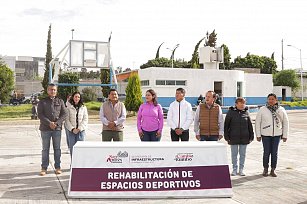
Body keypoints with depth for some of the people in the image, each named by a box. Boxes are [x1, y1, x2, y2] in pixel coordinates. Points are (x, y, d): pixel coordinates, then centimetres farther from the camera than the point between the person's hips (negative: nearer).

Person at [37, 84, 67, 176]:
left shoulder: (60, 101, 8)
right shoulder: (42, 102, 4)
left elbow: (64, 114, 3)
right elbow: (40, 114, -4)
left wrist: (56, 123, -11)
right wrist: (49, 123, -15)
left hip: (57, 128, 1)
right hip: (45, 128, -1)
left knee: (57, 148, 6)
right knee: (45, 149, 4)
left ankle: (58, 167, 14)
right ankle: (44, 168, 10)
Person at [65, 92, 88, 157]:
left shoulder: (83, 108, 6)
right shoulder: (69, 108, 2)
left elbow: (85, 120, 2)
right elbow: (67, 120, -1)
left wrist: (79, 128, -8)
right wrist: (72, 129, -11)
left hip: (81, 130, 0)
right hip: (72, 131, 0)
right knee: (72, 148, 2)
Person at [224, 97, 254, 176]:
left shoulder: (246, 112, 4)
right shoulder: (231, 112, -3)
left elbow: (250, 125, 9)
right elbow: (226, 125, -1)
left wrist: (251, 136, 7)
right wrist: (226, 136, -5)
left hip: (244, 138, 2)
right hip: (234, 138, -2)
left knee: (243, 154, 9)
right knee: (234, 154, 6)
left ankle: (241, 169, 20)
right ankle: (234, 169, 18)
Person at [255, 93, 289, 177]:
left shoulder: (281, 110, 1)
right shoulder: (262, 110, -4)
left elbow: (285, 123, 7)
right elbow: (257, 122, 0)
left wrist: (285, 135, 4)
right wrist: (258, 135, -2)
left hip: (277, 135, 1)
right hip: (265, 135, -1)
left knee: (274, 153, 6)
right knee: (266, 152, 3)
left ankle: (273, 170, 18)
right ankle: (265, 169, 18)